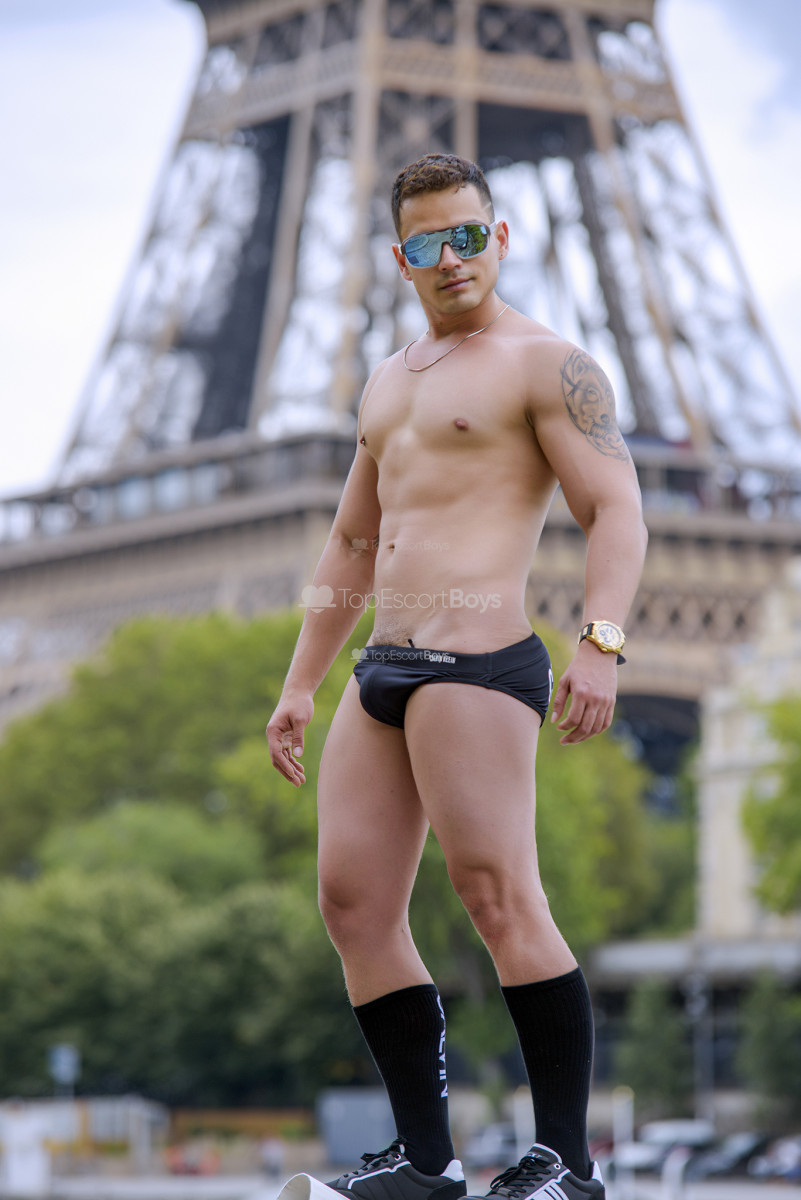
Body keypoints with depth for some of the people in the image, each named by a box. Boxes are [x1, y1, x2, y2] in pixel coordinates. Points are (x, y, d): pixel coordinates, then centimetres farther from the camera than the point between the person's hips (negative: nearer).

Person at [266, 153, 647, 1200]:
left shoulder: (548, 365, 0)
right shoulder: (389, 385, 24)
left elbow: (616, 508, -11)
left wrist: (601, 644, -26)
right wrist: (300, 685, 25)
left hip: (478, 660, -8)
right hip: (383, 670, 9)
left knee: (501, 900, -13)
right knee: (355, 904, 3)